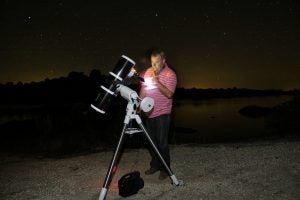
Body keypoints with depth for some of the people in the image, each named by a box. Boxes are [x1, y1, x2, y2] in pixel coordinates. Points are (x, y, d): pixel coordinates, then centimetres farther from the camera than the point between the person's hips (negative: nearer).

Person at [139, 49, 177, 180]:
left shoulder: (170, 75, -9)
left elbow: (169, 94, -19)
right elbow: (143, 89, 15)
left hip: (162, 114, -6)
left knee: (162, 143, -2)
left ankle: (165, 169, 16)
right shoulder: (148, 72, 8)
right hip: (148, 112, 6)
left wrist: (157, 82, -28)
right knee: (151, 141, 14)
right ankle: (155, 165, 30)